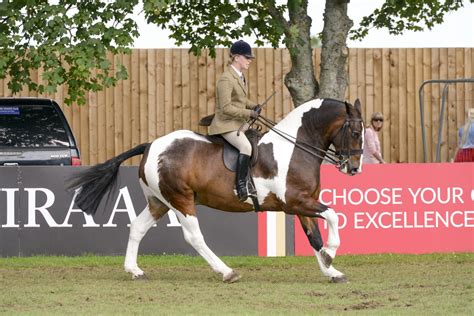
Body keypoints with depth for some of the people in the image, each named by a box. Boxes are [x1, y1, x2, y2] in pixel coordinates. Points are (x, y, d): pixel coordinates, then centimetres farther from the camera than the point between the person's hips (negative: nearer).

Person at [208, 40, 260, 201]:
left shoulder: (240, 77, 13)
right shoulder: (226, 79, -18)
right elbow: (226, 108, -22)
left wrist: (253, 106, 8)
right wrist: (248, 113, -19)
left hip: (239, 123, 10)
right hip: (226, 123, -10)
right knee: (246, 146, -29)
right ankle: (242, 186, -27)